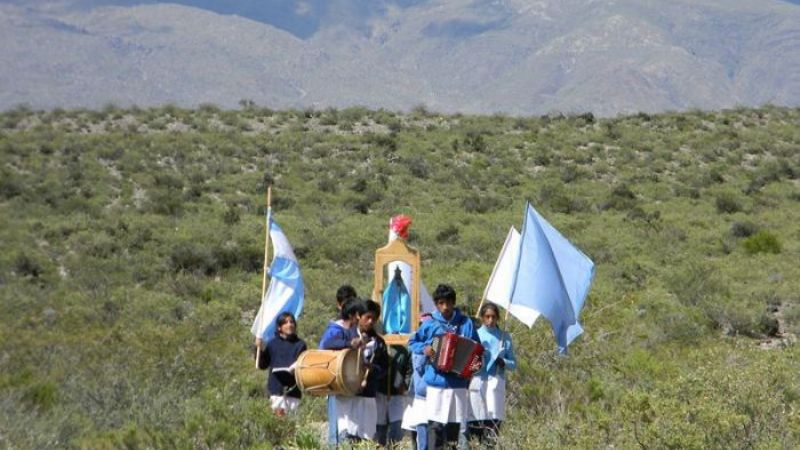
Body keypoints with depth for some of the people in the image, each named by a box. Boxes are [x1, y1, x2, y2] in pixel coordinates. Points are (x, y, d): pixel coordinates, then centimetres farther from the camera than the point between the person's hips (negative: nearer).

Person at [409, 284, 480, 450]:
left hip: (458, 384, 1)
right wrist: (424, 348, -6)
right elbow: (412, 342, 14)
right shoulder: (430, 324, 3)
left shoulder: (465, 323, 5)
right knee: (435, 424, -7)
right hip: (436, 383, -1)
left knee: (454, 424, 6)